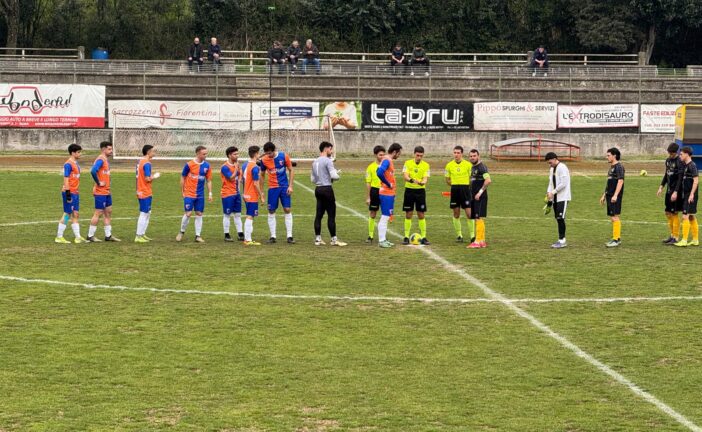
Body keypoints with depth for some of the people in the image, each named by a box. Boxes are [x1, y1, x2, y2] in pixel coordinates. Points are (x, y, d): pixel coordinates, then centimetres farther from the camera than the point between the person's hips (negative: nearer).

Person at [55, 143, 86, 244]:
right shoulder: (68, 164, -14)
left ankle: (78, 237, 12)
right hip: (70, 193, -9)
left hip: (75, 193, 9)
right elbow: (66, 179, -17)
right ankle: (59, 237, 5)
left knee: (75, 214, 9)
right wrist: (67, 193, -20)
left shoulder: (76, 163, 13)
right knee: (67, 214, -3)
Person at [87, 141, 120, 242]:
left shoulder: (106, 160, 14)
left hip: (106, 192, 10)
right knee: (98, 213, -4)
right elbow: (93, 171, -32)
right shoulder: (100, 160, -16)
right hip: (100, 192, -10)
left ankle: (108, 235, 18)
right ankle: (90, 236, 2)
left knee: (108, 212, 12)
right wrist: (99, 183, -22)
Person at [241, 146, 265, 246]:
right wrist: (261, 197, -13)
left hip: (246, 195, 9)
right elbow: (256, 184, -20)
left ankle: (247, 238, 19)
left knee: (249, 217, 15)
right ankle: (248, 240, -6)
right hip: (253, 196, -9)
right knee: (250, 217, -7)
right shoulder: (255, 167, -18)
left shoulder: (245, 165, 10)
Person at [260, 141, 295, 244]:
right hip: (272, 188, 1)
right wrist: (261, 190, 6)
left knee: (287, 210, -3)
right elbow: (262, 175, 8)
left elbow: (291, 171, 1)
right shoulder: (264, 160, -5)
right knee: (271, 212, 0)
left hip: (284, 187, -1)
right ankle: (273, 236, 8)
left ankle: (289, 236, 1)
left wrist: (290, 186, -6)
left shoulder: (284, 156, -8)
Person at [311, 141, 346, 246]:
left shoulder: (315, 162, 14)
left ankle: (317, 238, 8)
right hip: (327, 189, -8)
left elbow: (312, 179, 18)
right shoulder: (328, 161, -10)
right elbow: (334, 175, -18)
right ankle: (334, 239, -2)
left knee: (319, 214, 8)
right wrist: (337, 176, 3)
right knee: (331, 215, -4)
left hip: (318, 189, 8)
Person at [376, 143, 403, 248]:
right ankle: (382, 241, -6)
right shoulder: (387, 160, -15)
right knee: (385, 217, -7)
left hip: (389, 193, 10)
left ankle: (383, 240, 17)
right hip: (387, 193, -10)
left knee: (386, 217, 13)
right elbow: (379, 173, -30)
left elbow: (379, 171, 21)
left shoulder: (389, 160, 14)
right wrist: (388, 184, -18)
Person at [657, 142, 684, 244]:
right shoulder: (668, 160, 10)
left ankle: (675, 238, 1)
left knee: (674, 213, -5)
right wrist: (661, 187, 14)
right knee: (668, 213, 12)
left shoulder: (679, 162, -15)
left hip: (676, 191, -8)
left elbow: (680, 179, -18)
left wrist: (676, 192, -22)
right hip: (669, 190, 8)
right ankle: (672, 235, 22)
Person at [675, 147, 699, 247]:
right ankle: (695, 240, 19)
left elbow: (696, 180, -19)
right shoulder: (685, 165, 13)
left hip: (691, 196, -10)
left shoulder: (692, 166, -14)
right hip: (686, 195, 10)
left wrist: (692, 194, -22)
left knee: (685, 216, -11)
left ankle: (684, 240, -11)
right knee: (692, 217, 13)